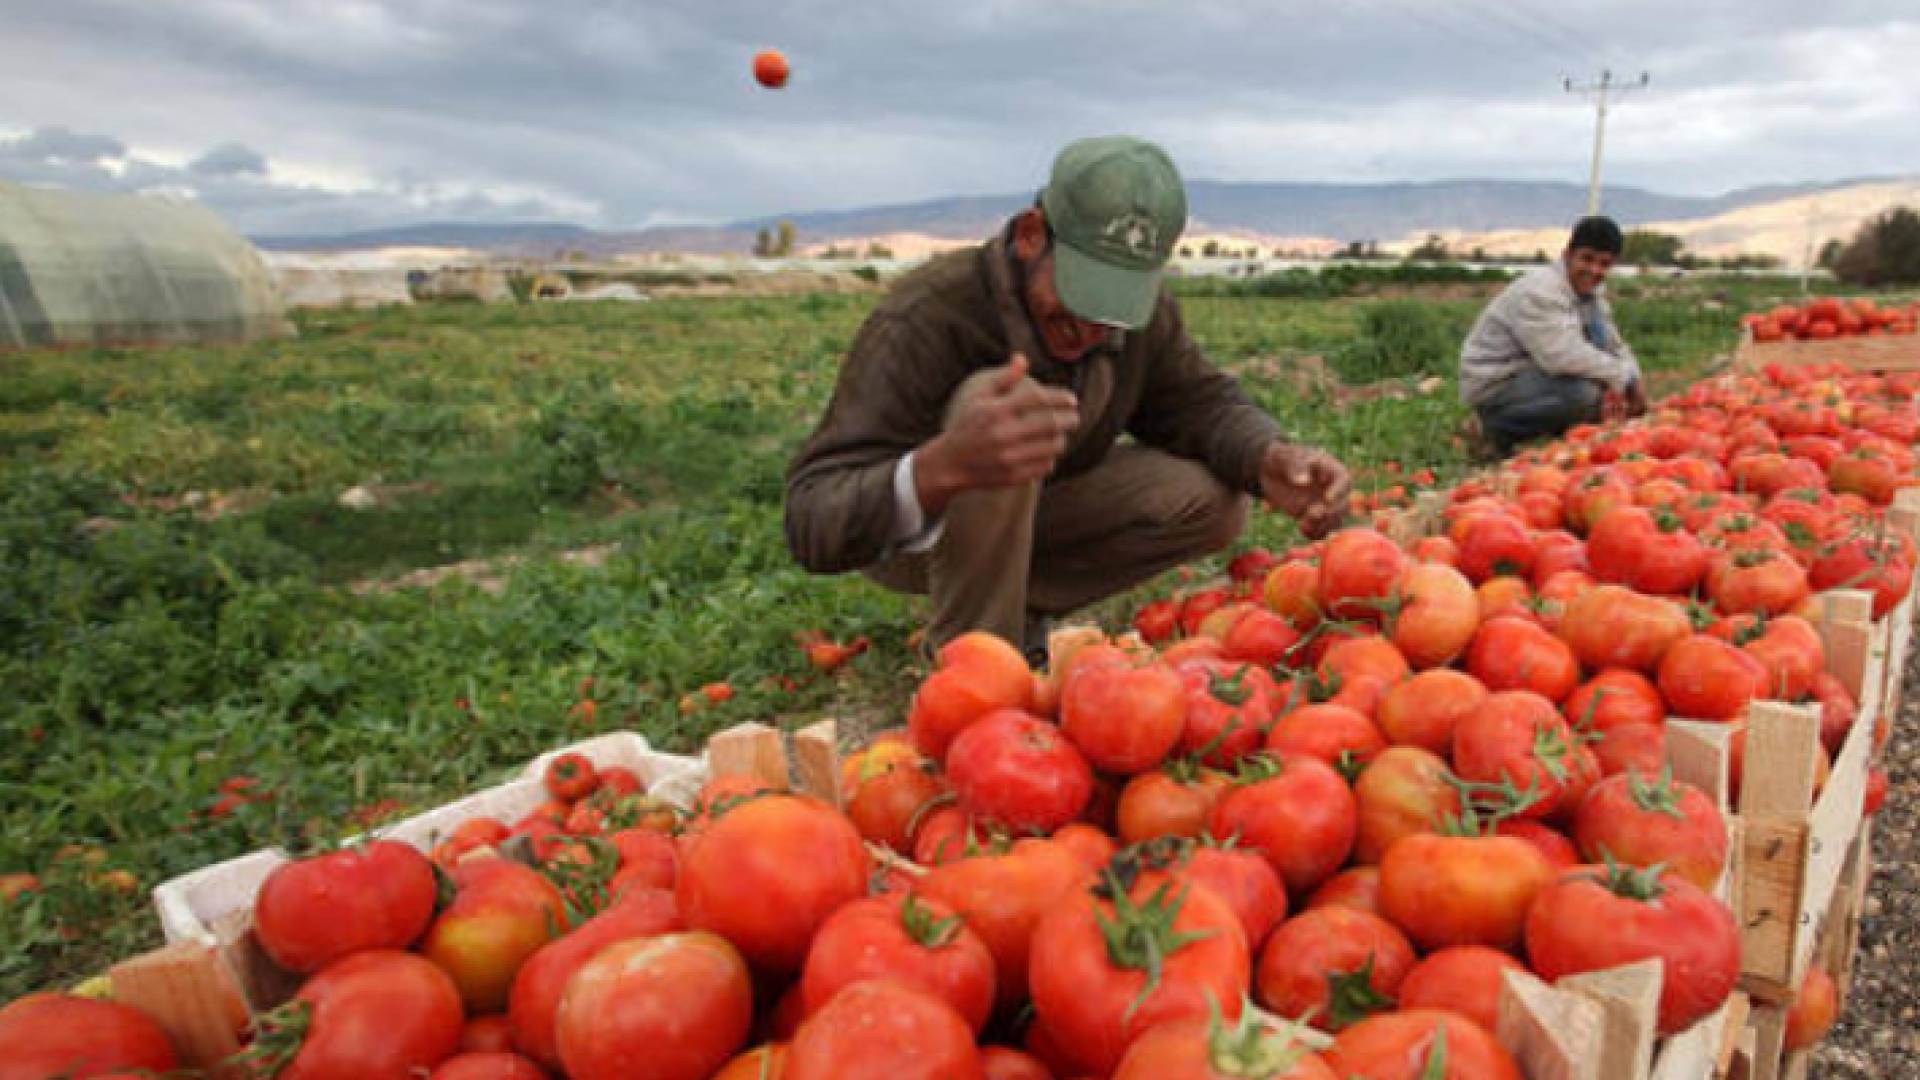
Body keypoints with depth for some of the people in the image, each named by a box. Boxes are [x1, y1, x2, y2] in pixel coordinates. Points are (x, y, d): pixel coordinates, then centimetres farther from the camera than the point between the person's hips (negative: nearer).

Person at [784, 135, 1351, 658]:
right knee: (1005, 398, -36)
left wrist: (1269, 459, -28)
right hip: (901, 536, -5)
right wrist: (942, 467, -61)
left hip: (1028, 514, 6)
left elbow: (1203, 403, -3)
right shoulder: (924, 320, -33)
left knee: (1214, 502, -14)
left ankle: (1022, 607, 2)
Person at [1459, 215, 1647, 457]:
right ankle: (1502, 428, -12)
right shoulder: (1539, 290, -19)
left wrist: (1633, 380, -6)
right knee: (1581, 393, -31)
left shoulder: (1593, 296, 12)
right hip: (1495, 385, -9)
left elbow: (1616, 348, 15)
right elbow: (1562, 355, -30)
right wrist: (1622, 377, -21)